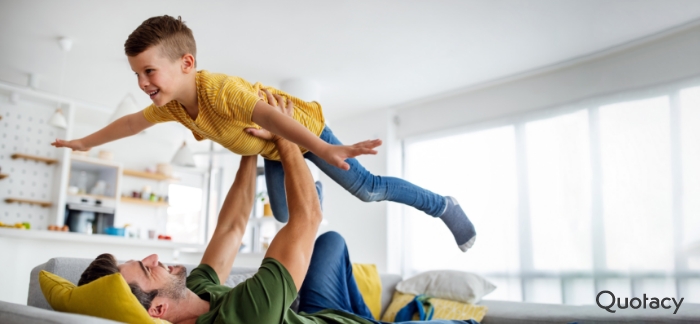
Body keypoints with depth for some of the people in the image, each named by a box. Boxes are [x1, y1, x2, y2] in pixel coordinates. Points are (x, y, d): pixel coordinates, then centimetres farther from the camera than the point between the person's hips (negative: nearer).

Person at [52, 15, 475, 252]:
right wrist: (86, 143, 19)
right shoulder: (171, 104, -12)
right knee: (283, 214, 10)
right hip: (272, 149, 7)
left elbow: (268, 116, -53)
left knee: (366, 188, -6)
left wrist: (326, 150, -64)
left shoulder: (217, 89, -38)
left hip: (303, 126, -7)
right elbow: (133, 122, 7)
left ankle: (443, 206, 11)